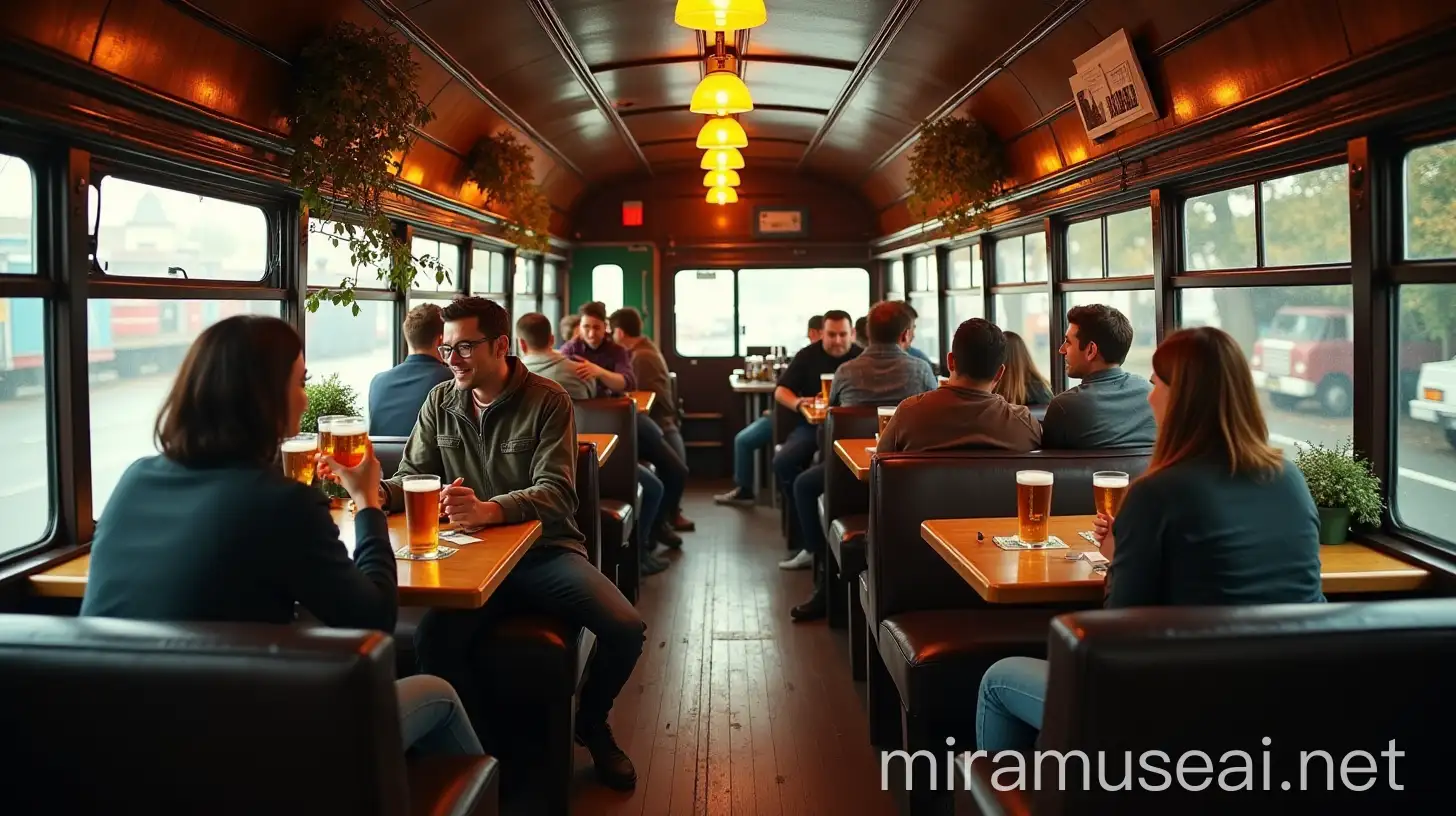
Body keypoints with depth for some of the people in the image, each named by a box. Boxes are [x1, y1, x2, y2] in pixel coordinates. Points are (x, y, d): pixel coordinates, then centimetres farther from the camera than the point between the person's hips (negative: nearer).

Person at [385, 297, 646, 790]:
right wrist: (378, 492, -16)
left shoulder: (548, 401, -5)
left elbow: (556, 493, -16)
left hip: (545, 550, -1)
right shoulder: (440, 403, 8)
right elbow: (413, 476, 9)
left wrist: (487, 510, -35)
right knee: (431, 640, -29)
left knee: (625, 630, -21)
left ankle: (590, 723, 13)